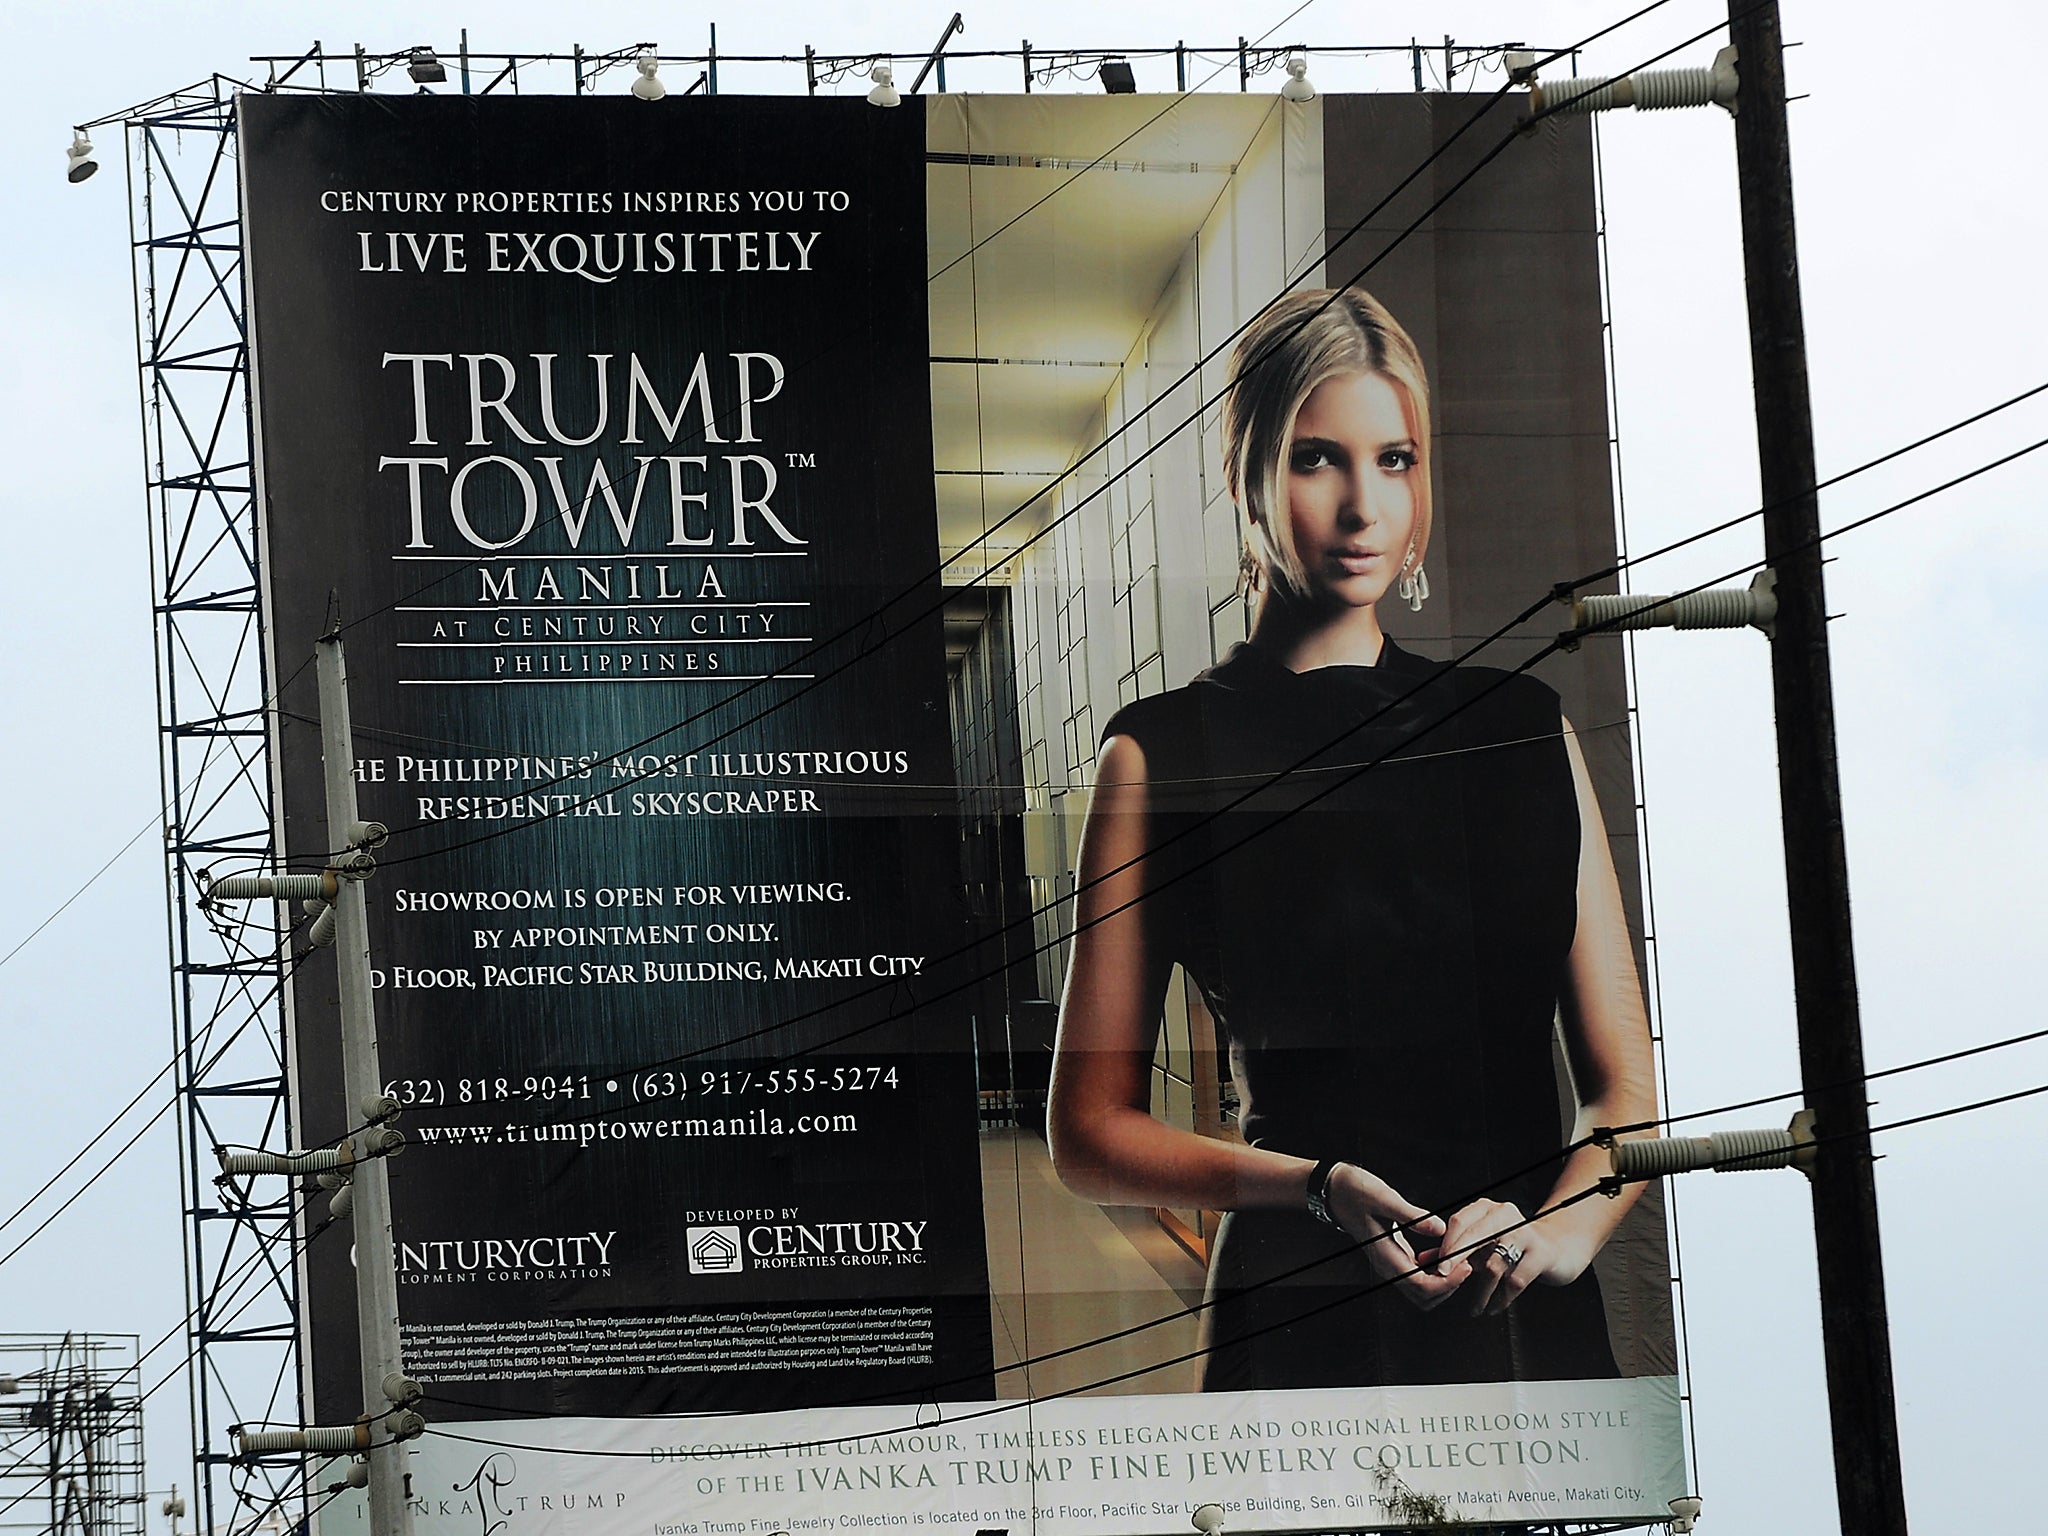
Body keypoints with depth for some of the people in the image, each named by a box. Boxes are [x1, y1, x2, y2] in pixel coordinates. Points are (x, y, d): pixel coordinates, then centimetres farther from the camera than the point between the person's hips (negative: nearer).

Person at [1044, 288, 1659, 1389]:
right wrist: (1312, 1189, -15)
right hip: (1309, 1330, -3)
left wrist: (1565, 1227, -12)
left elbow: (1626, 1078, 9)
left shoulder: (1523, 728, 12)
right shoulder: (1163, 755, 2)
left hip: (1541, 1331, 3)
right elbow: (1090, 1131, 1)